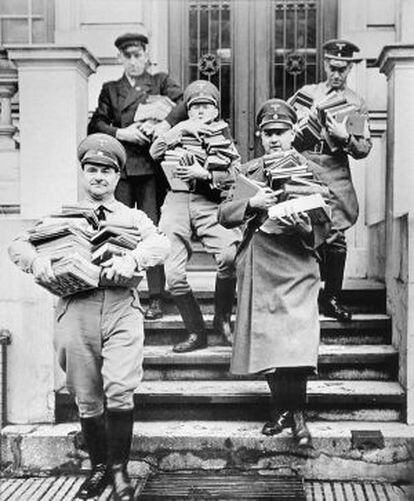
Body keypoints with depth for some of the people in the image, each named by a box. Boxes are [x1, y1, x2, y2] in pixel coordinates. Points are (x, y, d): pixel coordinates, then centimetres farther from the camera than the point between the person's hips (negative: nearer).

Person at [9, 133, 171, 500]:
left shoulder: (133, 217, 18)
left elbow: (161, 244, -1)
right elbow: (19, 245, 10)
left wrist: (131, 259, -22)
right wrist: (38, 260, -13)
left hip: (122, 308, -1)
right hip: (76, 309, 2)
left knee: (120, 391, -16)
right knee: (87, 399, 6)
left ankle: (119, 469, 2)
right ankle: (99, 467, 25)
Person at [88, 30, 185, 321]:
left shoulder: (160, 82, 14)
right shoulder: (110, 89, 19)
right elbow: (95, 125, 9)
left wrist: (167, 124, -16)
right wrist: (120, 133, -7)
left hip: (150, 165, -2)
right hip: (119, 166, 2)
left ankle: (156, 299, -4)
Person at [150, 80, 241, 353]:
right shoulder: (180, 134, 25)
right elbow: (155, 152, 5)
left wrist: (205, 173, -9)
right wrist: (182, 128, 0)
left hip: (209, 203, -1)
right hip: (177, 200, 2)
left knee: (230, 254, -29)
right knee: (173, 273, -11)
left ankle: (222, 318, -8)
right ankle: (196, 332, 5)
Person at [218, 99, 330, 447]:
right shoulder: (248, 172, 12)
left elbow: (324, 227, 3)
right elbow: (224, 215, 5)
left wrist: (305, 228, -20)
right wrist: (252, 203, -13)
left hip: (296, 267, -3)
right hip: (257, 270, 3)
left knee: (296, 341, -15)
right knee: (264, 339, 5)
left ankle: (297, 413, -3)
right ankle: (282, 408, 21)